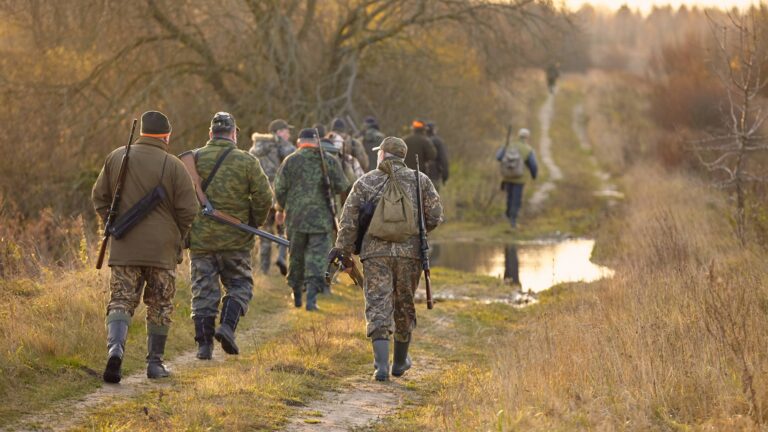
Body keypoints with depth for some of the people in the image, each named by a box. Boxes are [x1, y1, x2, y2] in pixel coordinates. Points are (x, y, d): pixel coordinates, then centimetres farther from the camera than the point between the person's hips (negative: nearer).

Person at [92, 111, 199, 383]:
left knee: (121, 301, 2)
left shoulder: (116, 158, 3)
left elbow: (99, 197, 10)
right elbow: (188, 210, -6)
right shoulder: (174, 166, -8)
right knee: (160, 307, 11)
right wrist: (176, 236, 11)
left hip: (123, 248, 2)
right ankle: (155, 363, 14)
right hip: (162, 248, -2)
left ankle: (115, 347, -23)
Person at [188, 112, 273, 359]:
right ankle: (227, 325, -8)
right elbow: (264, 197, -5)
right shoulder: (247, 162, -3)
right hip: (234, 238, -1)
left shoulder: (193, 160, 1)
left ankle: (204, 343, 3)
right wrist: (253, 224, 10)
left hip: (200, 237, 2)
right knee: (239, 285, 13)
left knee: (203, 290, 6)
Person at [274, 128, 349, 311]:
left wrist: (280, 208, 16)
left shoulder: (290, 161, -1)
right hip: (321, 218, -1)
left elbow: (280, 188, 0)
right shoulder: (329, 161, 0)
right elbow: (342, 187, 3)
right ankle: (312, 295, -14)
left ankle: (297, 294, 27)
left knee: (296, 256, 16)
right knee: (317, 257, -2)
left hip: (295, 217, 1)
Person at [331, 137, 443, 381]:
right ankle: (400, 362, 29)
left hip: (375, 252, -1)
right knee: (404, 306, 16)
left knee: (378, 307, -2)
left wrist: (342, 249, 8)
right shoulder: (420, 180, 6)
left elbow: (349, 221, 2)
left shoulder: (365, 182, 5)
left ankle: (382, 365, -14)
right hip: (409, 251, 1)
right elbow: (434, 217, 3)